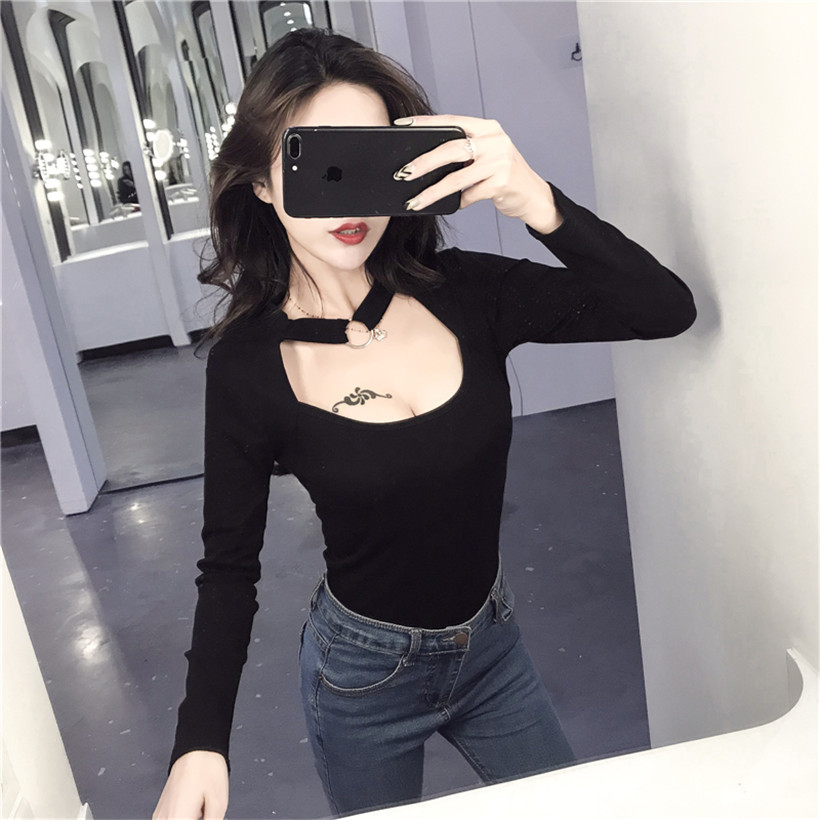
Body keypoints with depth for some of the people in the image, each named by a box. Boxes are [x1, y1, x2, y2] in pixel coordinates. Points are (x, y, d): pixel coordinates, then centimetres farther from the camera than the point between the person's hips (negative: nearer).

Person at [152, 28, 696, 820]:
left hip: (491, 643, 3)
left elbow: (667, 309, -21)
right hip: (363, 669, -2)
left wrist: (536, 201, -36)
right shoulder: (247, 365, -19)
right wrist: (200, 745, -20)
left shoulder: (464, 293, -15)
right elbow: (229, 566, -10)